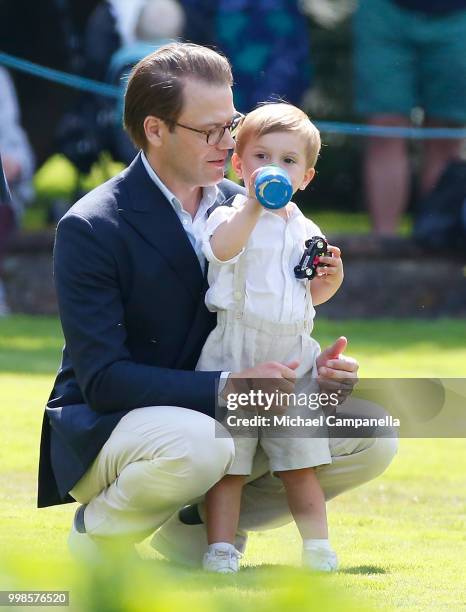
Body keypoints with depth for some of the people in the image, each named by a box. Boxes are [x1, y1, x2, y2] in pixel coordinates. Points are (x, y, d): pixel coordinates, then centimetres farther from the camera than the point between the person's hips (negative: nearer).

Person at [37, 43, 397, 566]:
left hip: (221, 420, 7)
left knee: (371, 441, -8)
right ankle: (96, 532, -8)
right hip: (103, 428, -6)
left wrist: (313, 370, -12)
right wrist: (225, 387, -32)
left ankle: (200, 521, 4)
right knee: (198, 445, -39)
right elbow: (103, 379, -22)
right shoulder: (90, 228, -15)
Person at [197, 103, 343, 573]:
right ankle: (220, 549, 1)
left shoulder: (306, 231, 14)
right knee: (227, 462, -3)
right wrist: (254, 204, -36)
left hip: (293, 358, 4)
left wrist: (331, 279, 2)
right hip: (235, 358, -4)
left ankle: (317, 547, 11)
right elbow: (221, 249, -29)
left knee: (301, 462, 5)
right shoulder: (231, 217, -4)